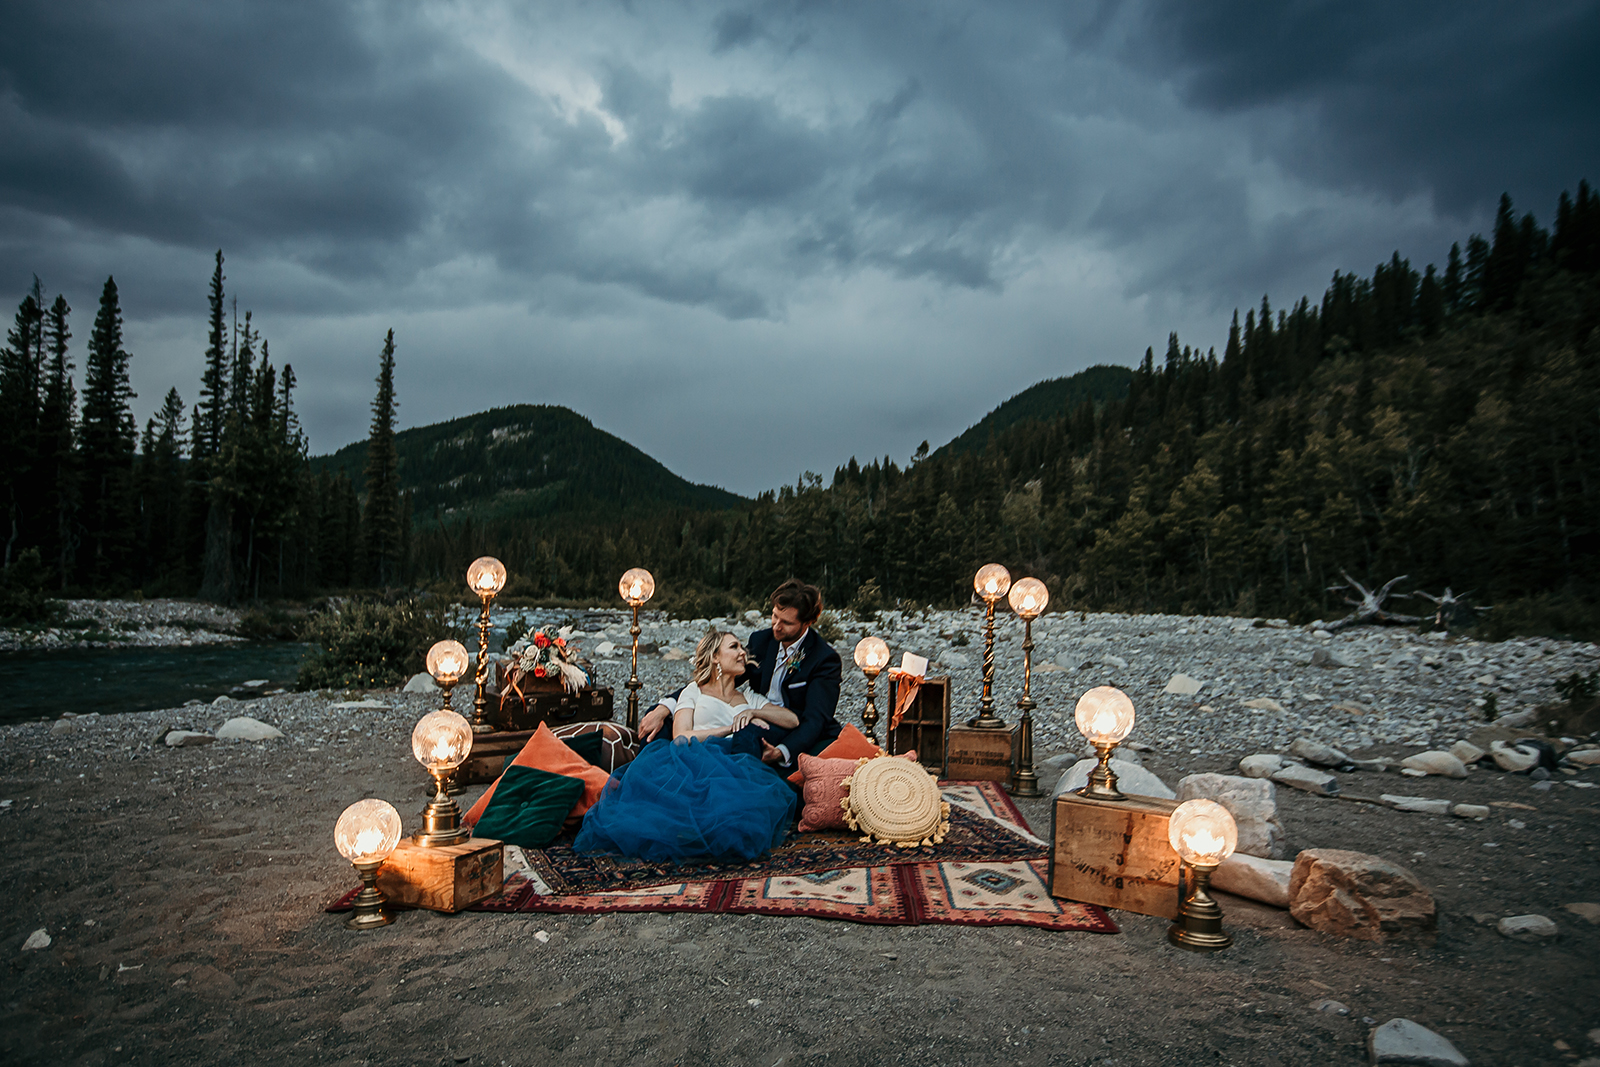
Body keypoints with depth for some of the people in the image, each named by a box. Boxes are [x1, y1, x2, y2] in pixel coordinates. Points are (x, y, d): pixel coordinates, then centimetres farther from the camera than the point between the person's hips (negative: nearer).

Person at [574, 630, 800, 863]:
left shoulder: (750, 699, 32)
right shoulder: (694, 691, 22)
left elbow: (793, 720, 21)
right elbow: (681, 736, 4)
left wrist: (754, 712, 7)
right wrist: (731, 728, -1)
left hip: (734, 766, 2)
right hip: (694, 760, -2)